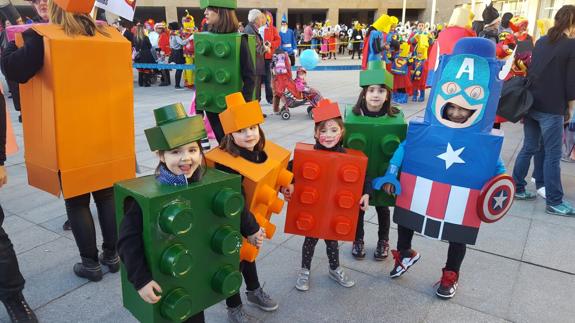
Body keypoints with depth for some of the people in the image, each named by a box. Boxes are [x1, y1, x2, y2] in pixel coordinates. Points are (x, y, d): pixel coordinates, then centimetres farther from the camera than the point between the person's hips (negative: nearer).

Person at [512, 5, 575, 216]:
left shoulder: (541, 42, 10)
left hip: (530, 104, 6)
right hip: (551, 109, -6)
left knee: (528, 148, 16)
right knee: (553, 155, 0)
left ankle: (517, 189, 21)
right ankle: (554, 203, 8)